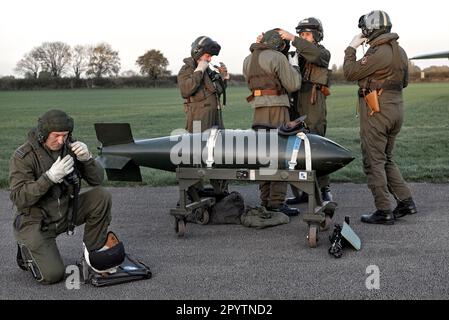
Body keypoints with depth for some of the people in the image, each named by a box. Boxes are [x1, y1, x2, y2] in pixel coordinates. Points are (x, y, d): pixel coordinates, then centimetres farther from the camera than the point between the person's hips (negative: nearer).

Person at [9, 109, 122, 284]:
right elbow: (18, 198, -24)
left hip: (65, 213, 5)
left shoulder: (69, 148, -5)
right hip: (35, 222, -4)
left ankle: (95, 250, 0)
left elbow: (97, 179, -5)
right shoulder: (23, 157, -17)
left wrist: (86, 158, -25)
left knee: (101, 196, -17)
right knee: (52, 275, -17)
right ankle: (27, 251, 16)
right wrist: (50, 177, -34)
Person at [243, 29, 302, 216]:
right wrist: (294, 70, 12)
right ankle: (276, 202, -9)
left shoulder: (248, 60, 16)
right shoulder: (277, 57, -7)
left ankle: (266, 200, 13)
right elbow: (292, 85, -6)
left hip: (258, 108, 7)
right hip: (276, 108, -7)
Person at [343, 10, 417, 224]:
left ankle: (384, 212, 0)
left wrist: (351, 48, -3)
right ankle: (406, 201, 17)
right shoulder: (399, 51, 11)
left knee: (374, 162, -2)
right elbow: (404, 81, 21)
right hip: (396, 108, 9)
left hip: (377, 111, -9)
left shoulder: (379, 52, -17)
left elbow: (350, 73, -15)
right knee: (386, 159, 18)